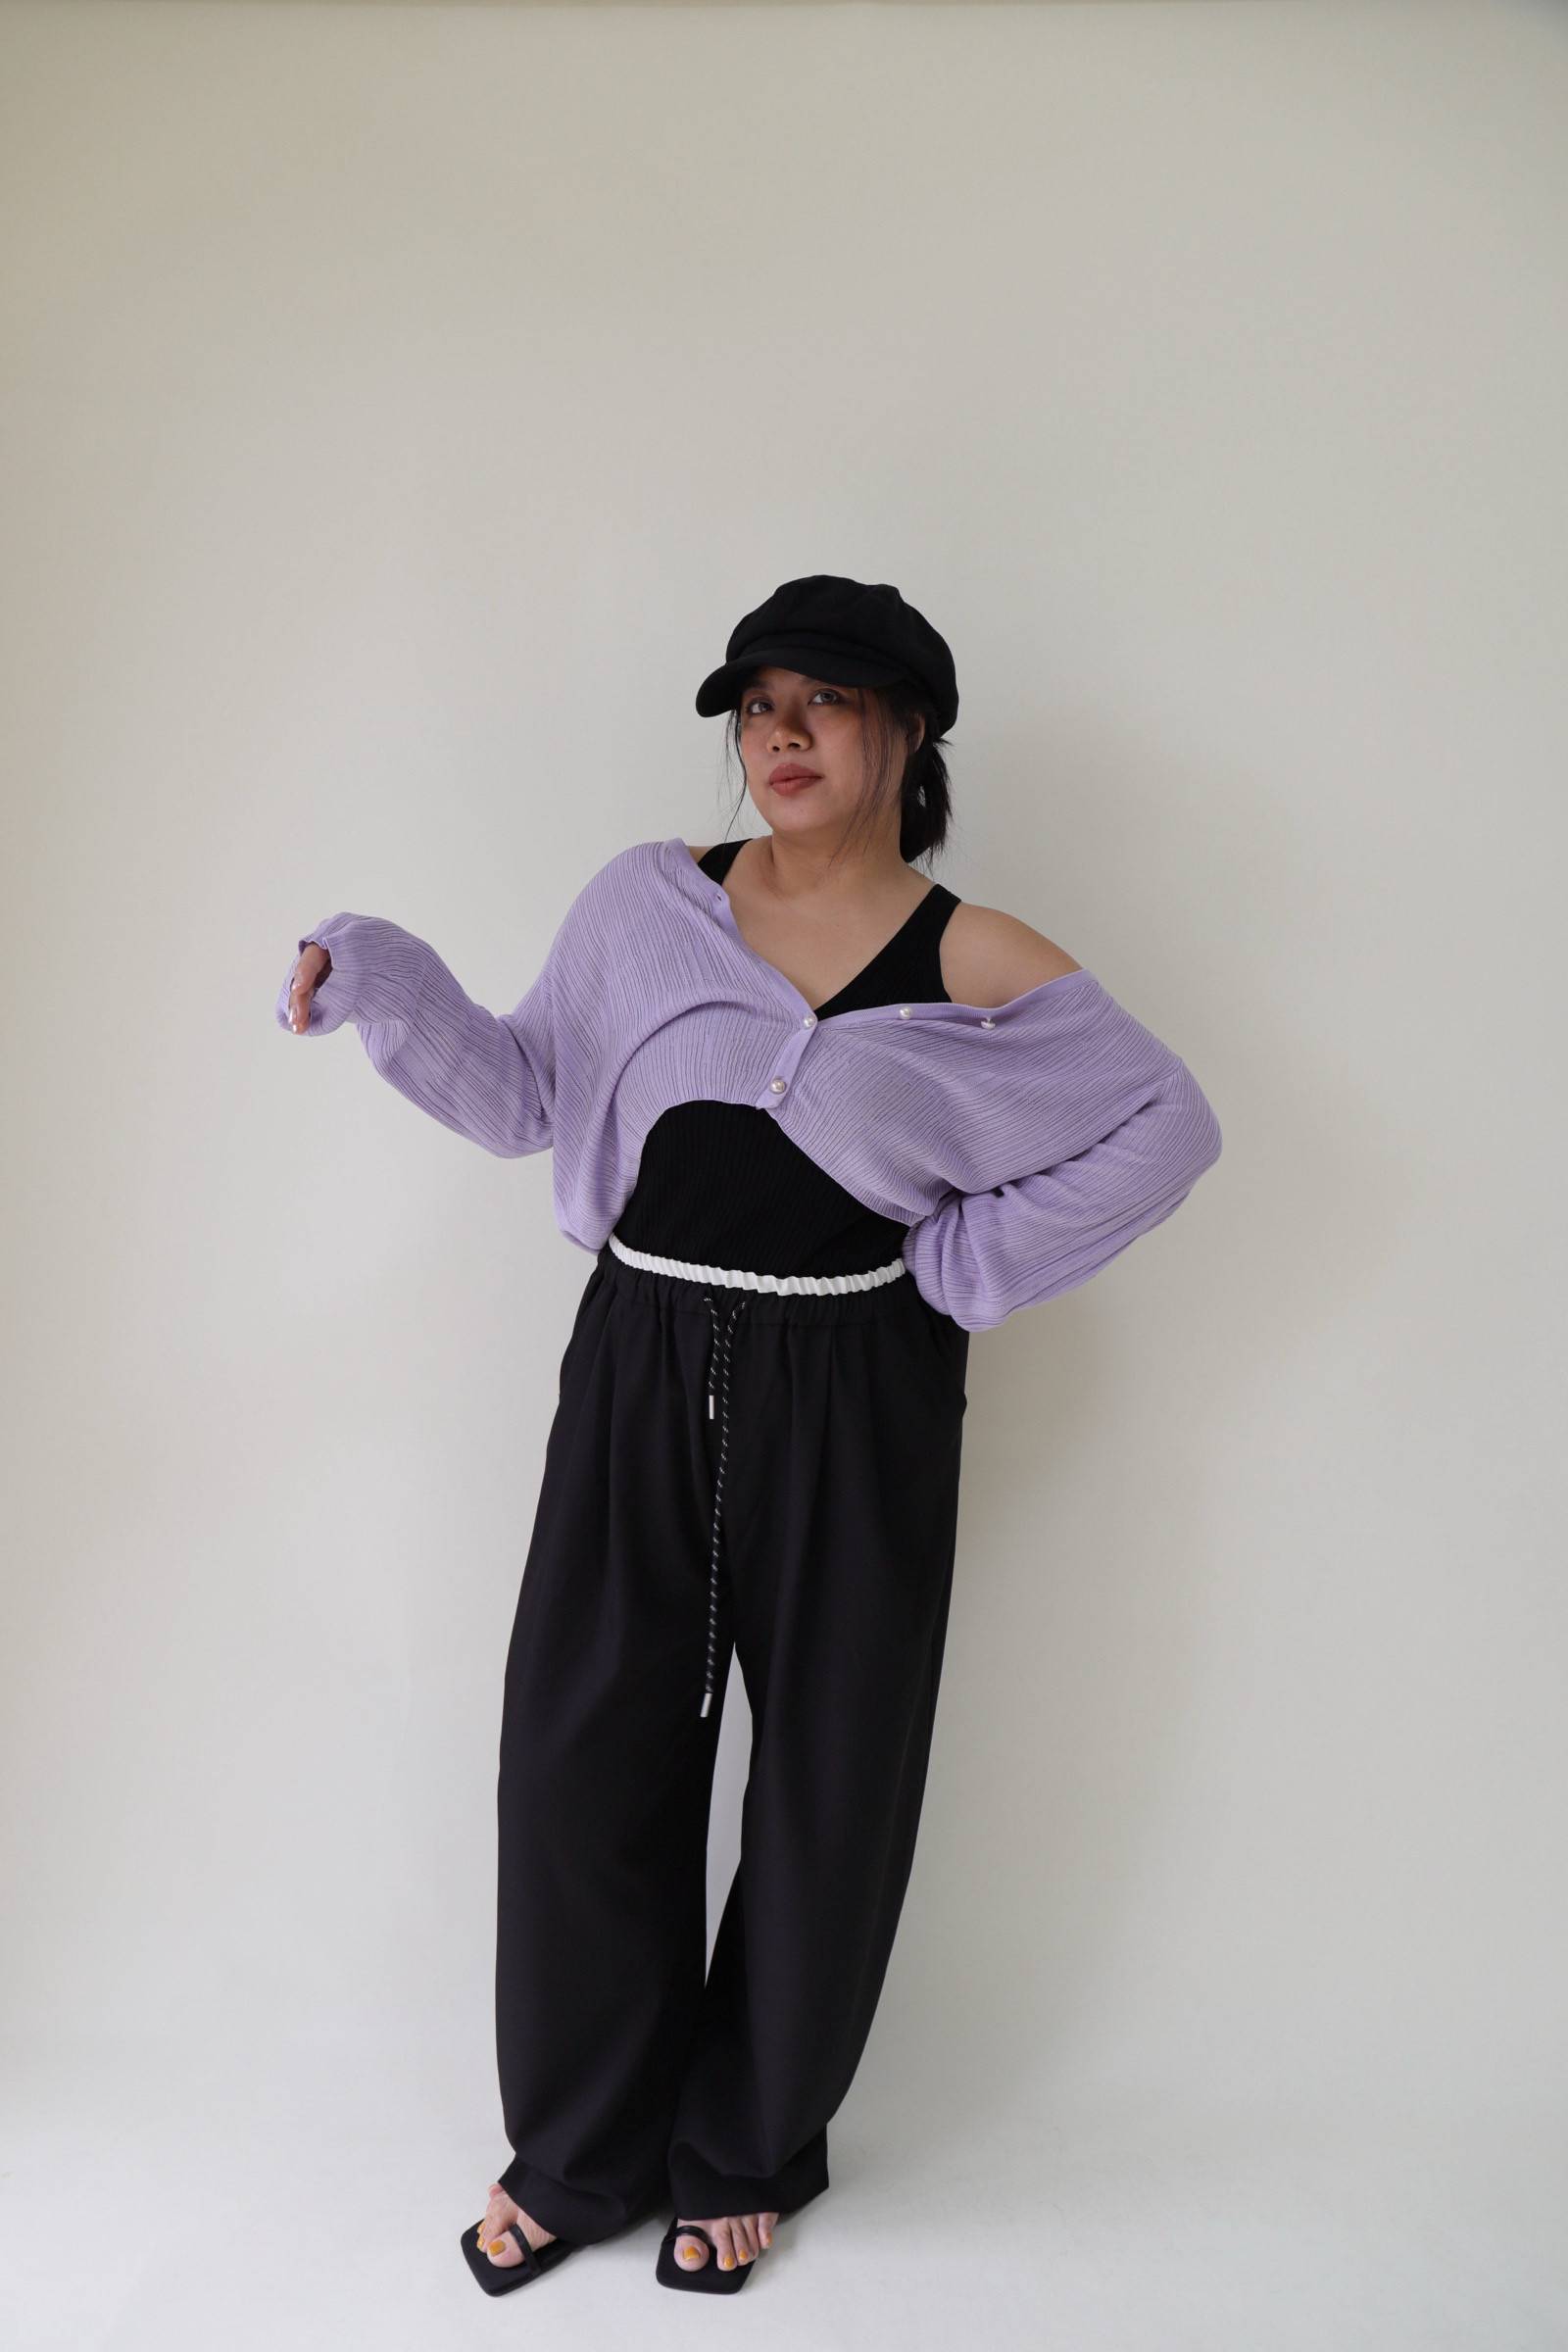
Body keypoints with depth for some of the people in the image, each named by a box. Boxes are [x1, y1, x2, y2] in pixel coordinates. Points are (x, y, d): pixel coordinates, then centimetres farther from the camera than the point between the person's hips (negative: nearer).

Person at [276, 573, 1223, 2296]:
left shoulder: (971, 965, -4)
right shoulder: (646, 904, 3)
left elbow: (1171, 1123, 1)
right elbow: (523, 1093, 7)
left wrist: (974, 1265, -4)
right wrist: (377, 983, -8)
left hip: (851, 1400, -1)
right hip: (642, 1372, 2)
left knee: (825, 1778, 9)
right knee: (582, 1752, 5)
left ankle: (747, 2156, 35)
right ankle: (579, 2154, 30)